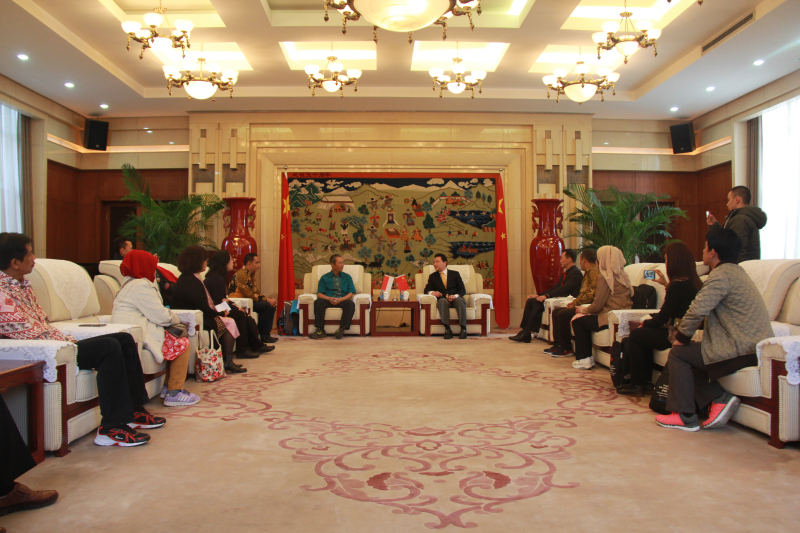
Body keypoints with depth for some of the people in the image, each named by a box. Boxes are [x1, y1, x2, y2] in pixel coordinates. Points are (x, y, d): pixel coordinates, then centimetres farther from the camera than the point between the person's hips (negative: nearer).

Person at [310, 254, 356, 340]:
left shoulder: (347, 277, 19)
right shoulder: (324, 278, 16)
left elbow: (350, 294, 8)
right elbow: (320, 294, 6)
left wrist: (341, 299, -13)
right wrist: (329, 298, -16)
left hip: (342, 300, 0)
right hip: (328, 300, 0)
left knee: (351, 304, -33)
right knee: (318, 302, -32)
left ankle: (342, 329, -34)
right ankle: (320, 330, -31)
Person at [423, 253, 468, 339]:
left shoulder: (455, 274, 17)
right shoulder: (432, 276, 21)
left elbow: (462, 290, 7)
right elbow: (426, 290, 10)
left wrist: (456, 296, -16)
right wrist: (432, 292, -15)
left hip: (455, 299, 0)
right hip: (443, 300, 0)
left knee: (460, 300, -36)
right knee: (442, 300, -37)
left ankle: (463, 329, -38)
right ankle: (447, 329, -43)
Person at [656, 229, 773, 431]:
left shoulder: (722, 275, -14)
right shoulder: (736, 271, 19)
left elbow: (698, 310, -21)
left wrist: (681, 337, -5)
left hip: (742, 350, -10)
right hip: (756, 345, 10)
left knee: (678, 354, -1)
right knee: (691, 353, 18)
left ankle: (685, 417, 3)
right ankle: (720, 398, 7)